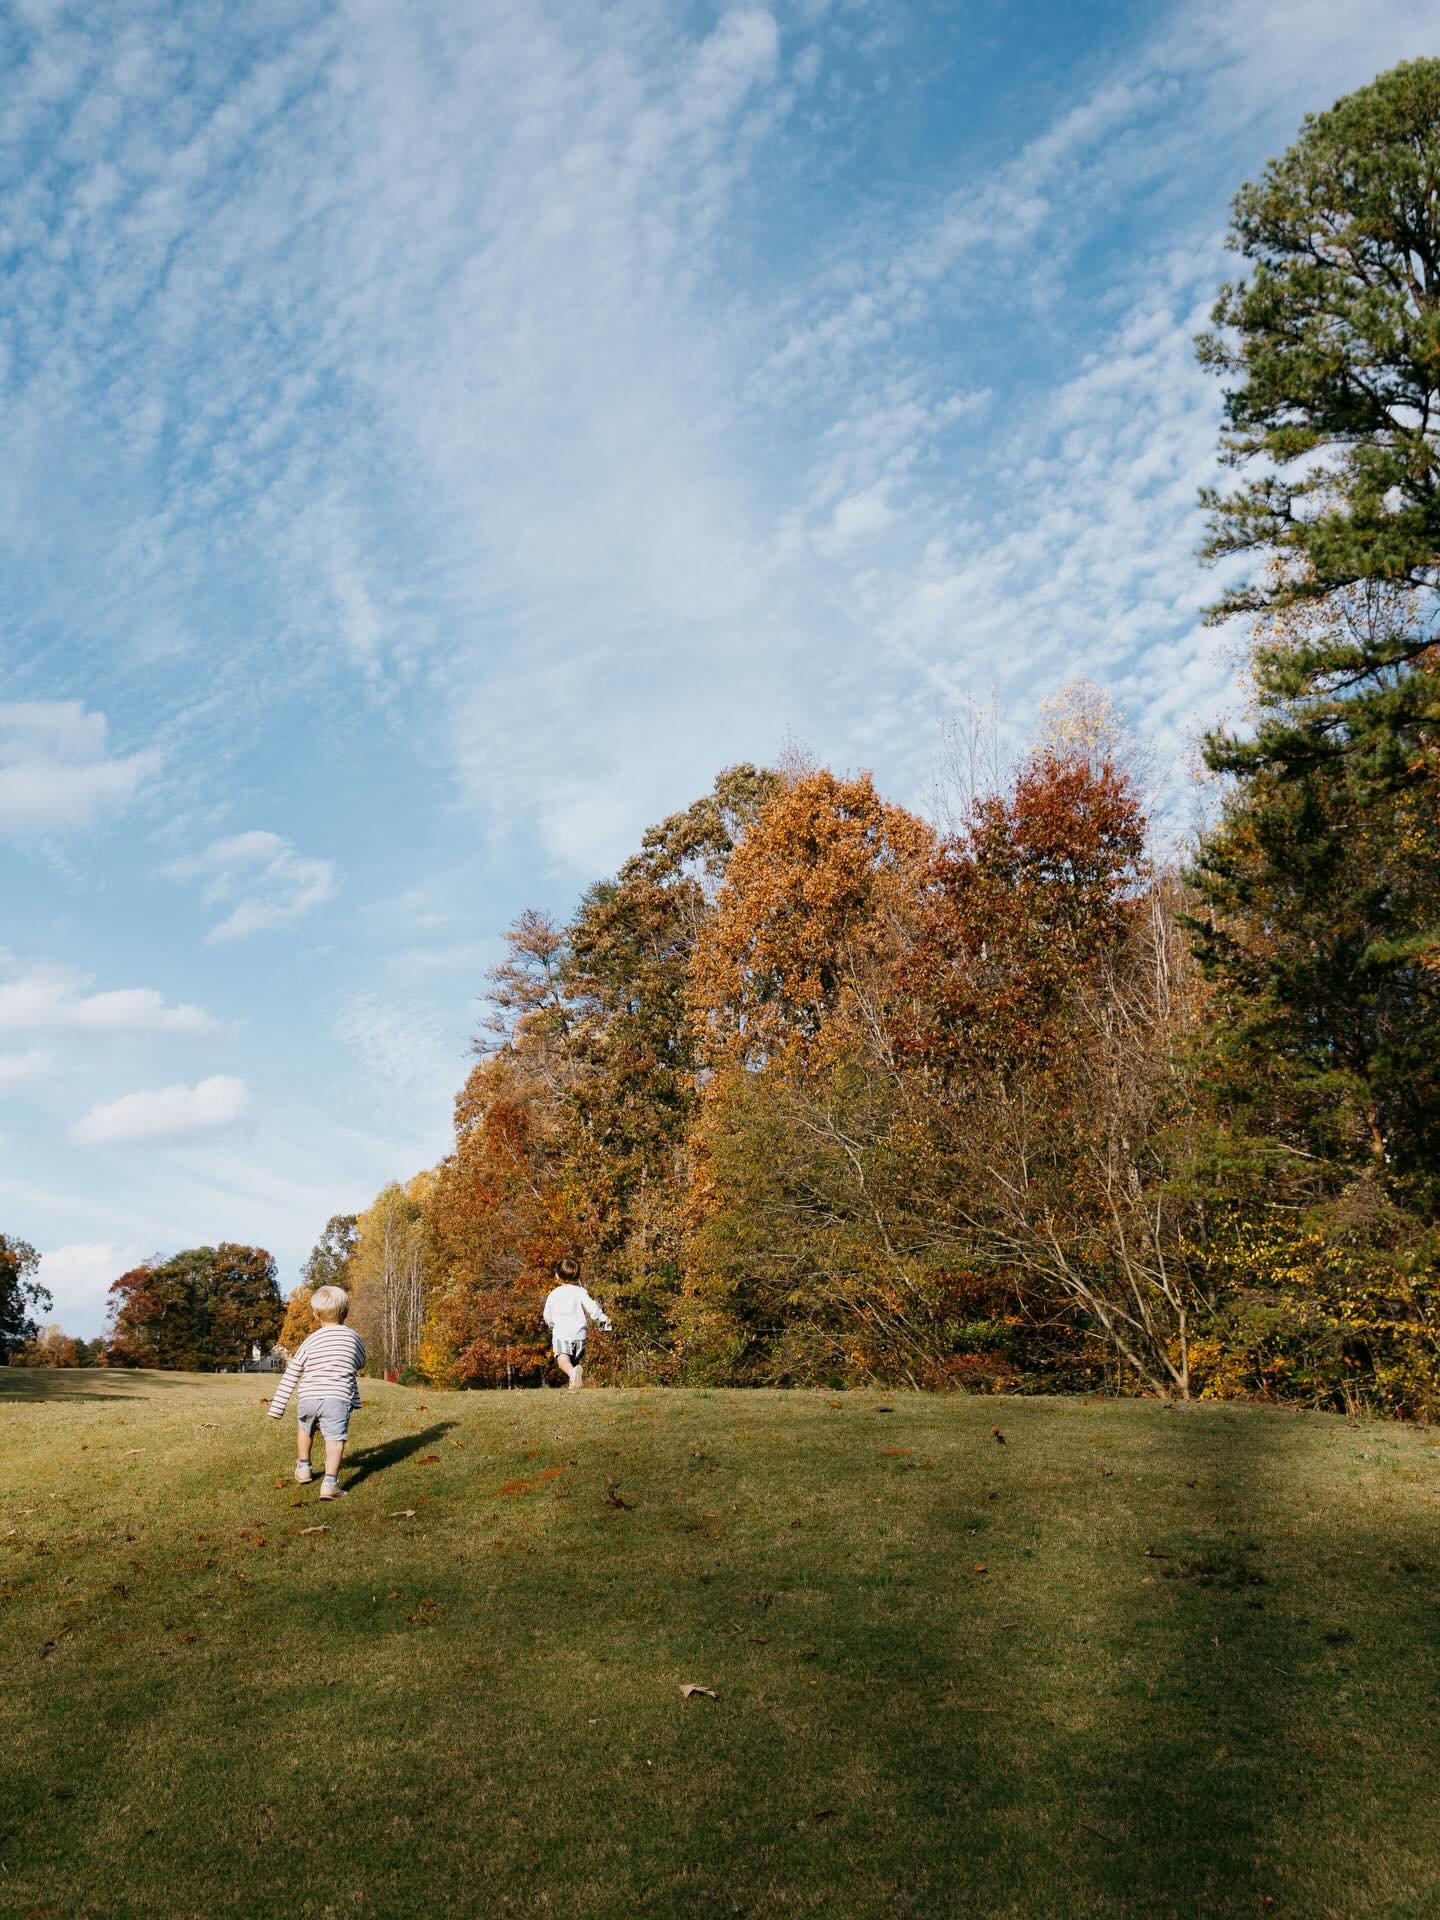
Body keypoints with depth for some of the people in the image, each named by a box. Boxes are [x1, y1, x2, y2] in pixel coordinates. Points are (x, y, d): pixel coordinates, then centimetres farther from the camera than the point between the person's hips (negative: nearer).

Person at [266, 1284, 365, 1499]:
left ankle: (303, 1468, 42)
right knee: (335, 1440, -7)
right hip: (338, 1399, -2)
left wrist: (277, 1407, 9)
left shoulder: (310, 1341, 5)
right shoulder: (354, 1339, 7)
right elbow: (360, 1363, 27)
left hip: (308, 1399, 2)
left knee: (306, 1430, 28)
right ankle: (330, 1483, -24)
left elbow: (290, 1376, 5)